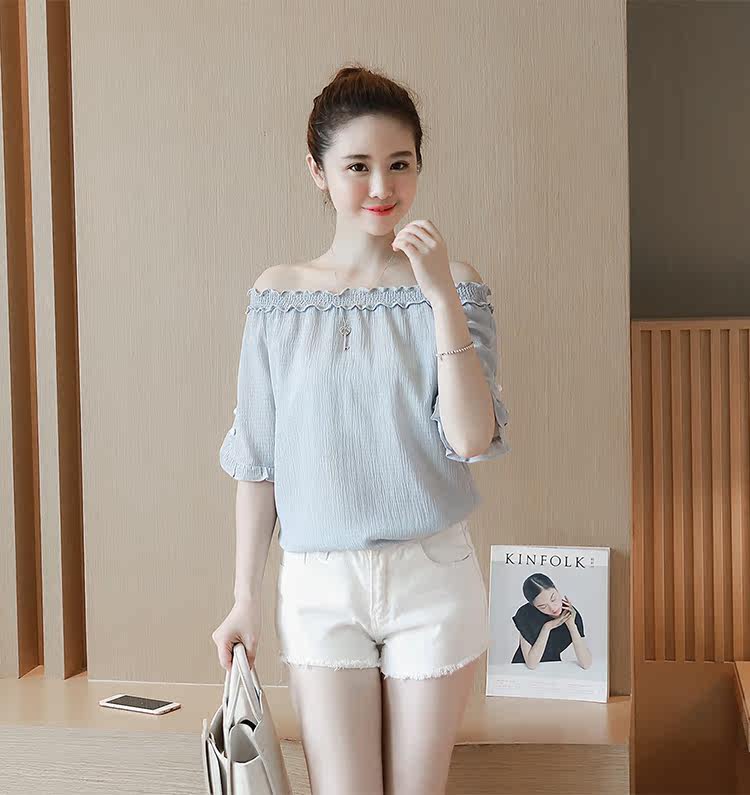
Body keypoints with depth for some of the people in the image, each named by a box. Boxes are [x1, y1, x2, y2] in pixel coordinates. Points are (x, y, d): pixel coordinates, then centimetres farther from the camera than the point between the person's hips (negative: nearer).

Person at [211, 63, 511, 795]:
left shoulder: (453, 288, -2)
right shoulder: (277, 296, 0)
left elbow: (472, 440, -15)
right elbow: (257, 459, 4)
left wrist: (442, 295, -20)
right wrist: (245, 597, 6)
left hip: (431, 577, 0)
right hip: (318, 583, 0)